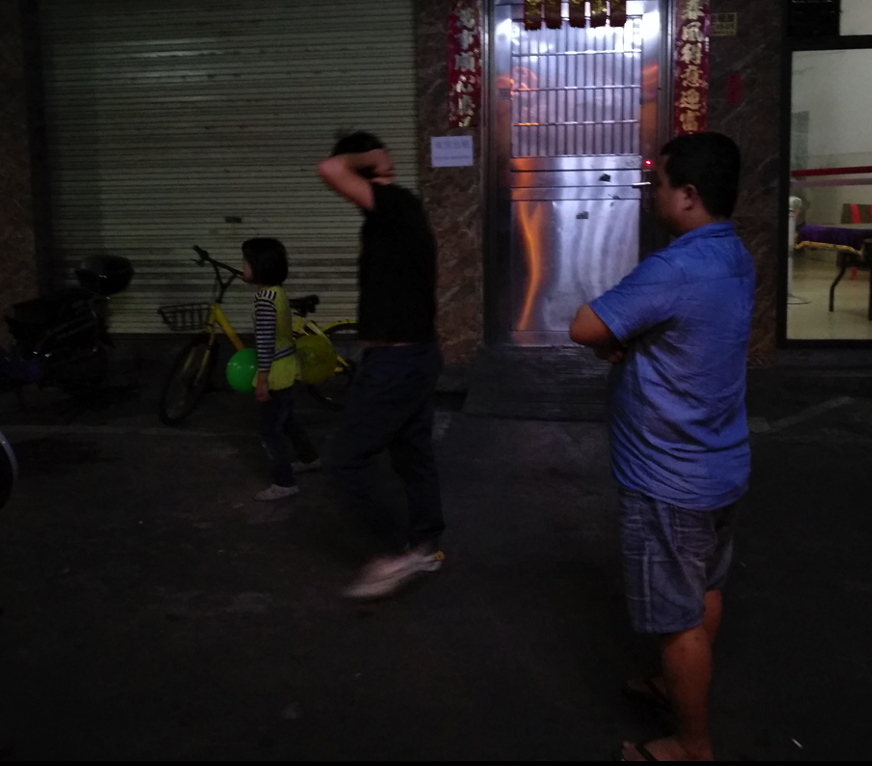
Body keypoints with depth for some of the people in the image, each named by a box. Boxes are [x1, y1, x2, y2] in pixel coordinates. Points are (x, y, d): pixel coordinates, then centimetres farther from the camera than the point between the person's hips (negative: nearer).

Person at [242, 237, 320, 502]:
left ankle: (284, 482, 7)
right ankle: (308, 458, 43)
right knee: (285, 420, 26)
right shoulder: (277, 291, 7)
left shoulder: (265, 296, -23)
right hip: (286, 367, 10)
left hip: (276, 372, -10)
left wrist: (262, 380, -21)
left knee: (270, 430, 0)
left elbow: (265, 341, -24)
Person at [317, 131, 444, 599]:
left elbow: (329, 170, -31)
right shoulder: (403, 212, 12)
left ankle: (395, 552, 4)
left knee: (348, 457, -2)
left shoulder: (394, 206, -18)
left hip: (395, 360, -10)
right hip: (417, 354, 10)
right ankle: (425, 546, 29)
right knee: (414, 453, 18)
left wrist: (364, 159, -12)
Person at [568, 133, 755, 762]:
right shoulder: (736, 259, 4)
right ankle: (685, 686, 45)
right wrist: (630, 342, -5)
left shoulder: (675, 271, -28)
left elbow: (584, 328, -22)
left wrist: (618, 344, -2)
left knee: (680, 616, 6)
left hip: (672, 479, -9)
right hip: (722, 466, 9)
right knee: (704, 592, 24)